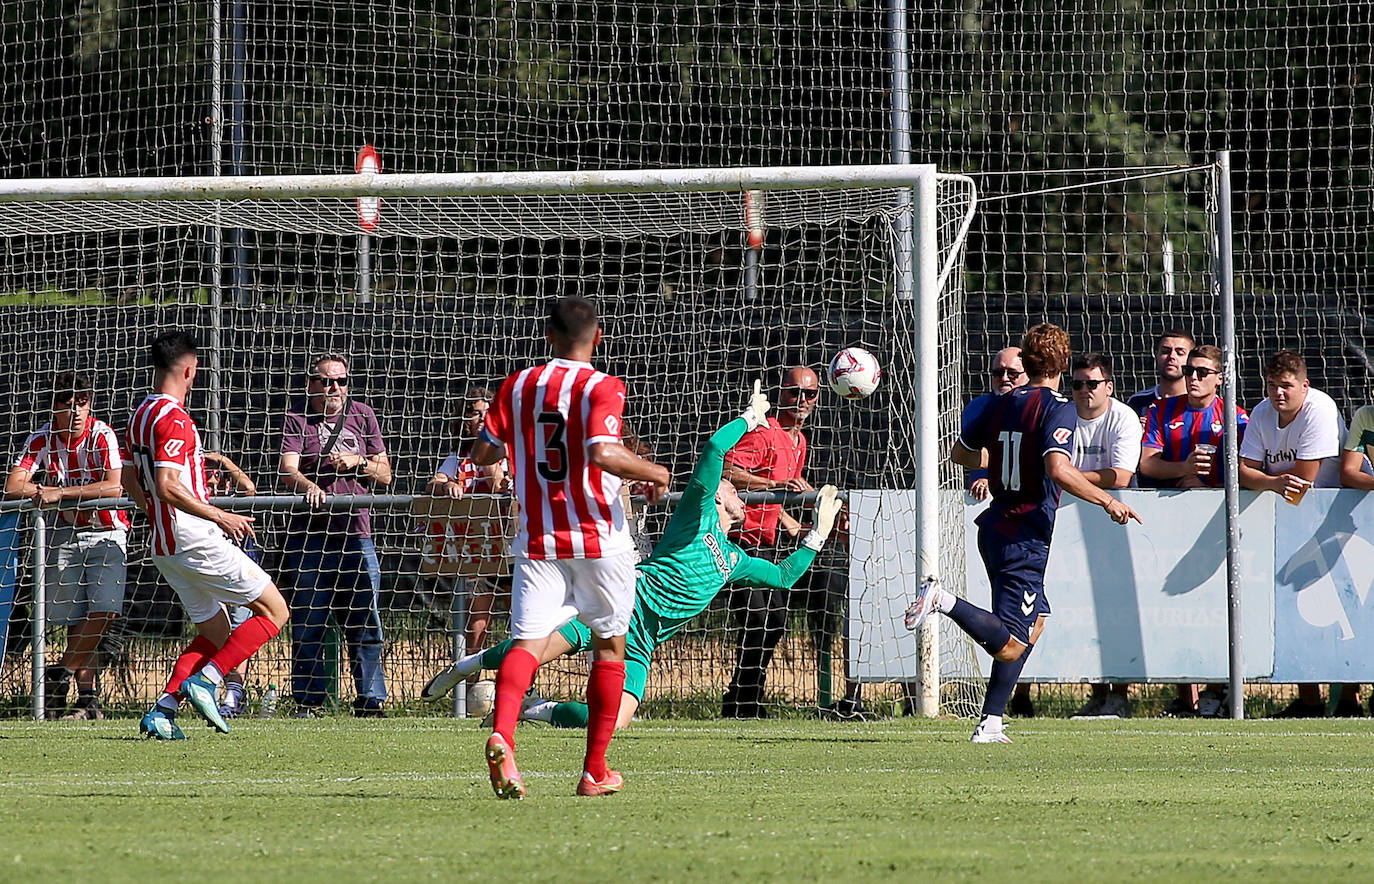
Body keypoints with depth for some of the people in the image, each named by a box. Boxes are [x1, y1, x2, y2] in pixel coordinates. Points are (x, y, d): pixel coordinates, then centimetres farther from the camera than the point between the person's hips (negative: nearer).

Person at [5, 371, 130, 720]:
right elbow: (13, 486, -12)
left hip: (106, 532, -2)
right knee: (76, 620, -3)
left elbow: (115, 487, -27)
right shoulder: (42, 439, -7)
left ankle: (59, 675, -11)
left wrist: (62, 493, -29)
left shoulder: (102, 435, -16)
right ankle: (89, 700, -3)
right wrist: (50, 492, -26)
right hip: (65, 532, 2)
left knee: (103, 612, -20)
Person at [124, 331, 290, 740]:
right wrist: (220, 517, -19)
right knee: (273, 611, -2)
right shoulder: (174, 419, -16)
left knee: (215, 633, 16)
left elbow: (129, 480, 23)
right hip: (197, 542, -9)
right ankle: (204, 681, -12)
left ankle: (162, 710, 1)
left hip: (165, 548, 9)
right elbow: (167, 486, -24)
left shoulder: (140, 416, 13)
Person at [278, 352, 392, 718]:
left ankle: (370, 699, 6)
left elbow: (385, 475, 15)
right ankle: (308, 700, 7)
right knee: (308, 622, 0)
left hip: (356, 533, 2)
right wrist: (309, 487, -34)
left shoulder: (362, 415, 12)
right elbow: (287, 468, -14)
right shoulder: (297, 419, 2)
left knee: (364, 624, 2)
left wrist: (358, 462, -5)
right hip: (310, 532, -2)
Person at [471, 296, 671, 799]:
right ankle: (596, 771, 15)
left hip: (537, 543, 3)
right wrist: (653, 473, -6)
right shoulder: (601, 388, -8)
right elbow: (602, 453, -23)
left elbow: (483, 452, 4)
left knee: (529, 641, -6)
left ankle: (501, 734, -36)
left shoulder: (516, 387, 6)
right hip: (599, 539, -3)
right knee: (609, 646, 14)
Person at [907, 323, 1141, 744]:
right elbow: (1058, 468, -25)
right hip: (1025, 536, -8)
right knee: (1009, 645, -10)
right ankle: (944, 599, -27)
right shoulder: (1057, 409, -11)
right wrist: (1107, 501, -17)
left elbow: (961, 453, 21)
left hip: (995, 526, 8)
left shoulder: (1000, 405, 9)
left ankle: (991, 723, 15)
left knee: (1036, 620, 21)